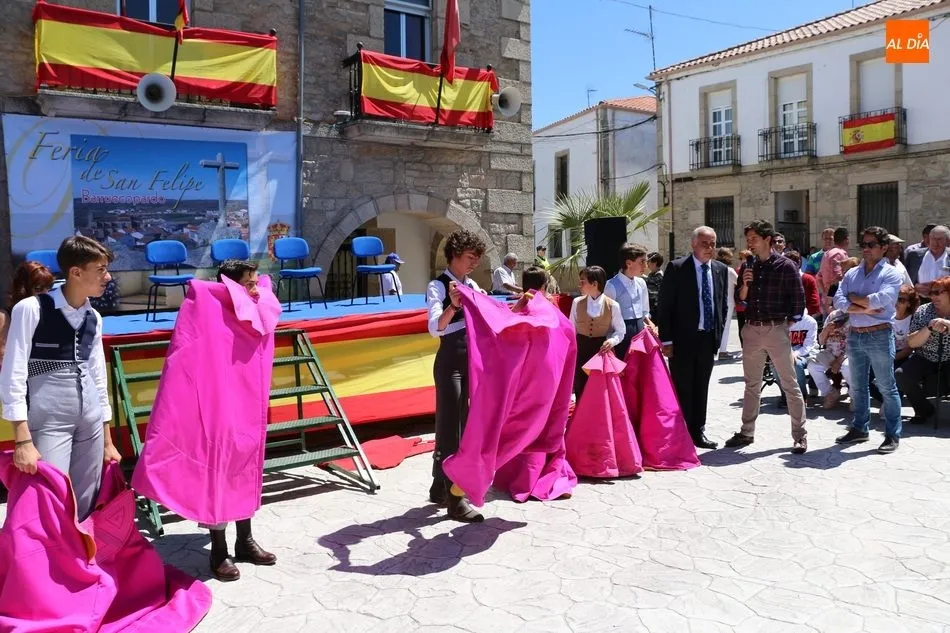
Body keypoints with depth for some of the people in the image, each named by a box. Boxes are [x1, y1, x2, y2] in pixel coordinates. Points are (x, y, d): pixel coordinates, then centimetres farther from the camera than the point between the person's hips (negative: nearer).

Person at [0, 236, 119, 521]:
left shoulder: (93, 318, 9)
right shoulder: (31, 309, -8)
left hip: (91, 423, 6)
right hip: (48, 423, -5)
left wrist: (107, 440, 16)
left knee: (85, 508, 10)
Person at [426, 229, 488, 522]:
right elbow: (434, 328, -26)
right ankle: (455, 498, 1)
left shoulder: (472, 285, 11)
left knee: (460, 424, 14)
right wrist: (452, 306, -42)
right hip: (450, 361, -8)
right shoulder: (438, 286, -11)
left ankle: (440, 486, 28)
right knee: (450, 425, -4)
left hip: (472, 360, 8)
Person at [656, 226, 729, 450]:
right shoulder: (676, 268, -7)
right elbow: (665, 305, -9)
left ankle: (698, 432, 24)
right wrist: (666, 340, -12)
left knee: (701, 388, 13)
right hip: (683, 339, -5)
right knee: (682, 389, 2)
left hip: (708, 338, 5)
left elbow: (723, 303, 16)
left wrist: (720, 334, 7)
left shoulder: (721, 269, 8)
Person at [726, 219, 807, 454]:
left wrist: (787, 323, -2)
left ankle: (800, 435, 9)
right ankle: (747, 432, 21)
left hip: (776, 330, -5)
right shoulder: (748, 267, 8)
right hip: (751, 330, 5)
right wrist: (744, 285, -7)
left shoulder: (786, 266, -6)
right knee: (752, 385, 12)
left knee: (790, 384, 1)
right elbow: (740, 300, 10)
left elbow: (799, 300, -2)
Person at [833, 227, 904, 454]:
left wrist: (853, 297, -5)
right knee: (858, 386, 14)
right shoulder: (852, 273, 11)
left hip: (880, 335, -5)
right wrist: (864, 309, -14)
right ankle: (859, 428, 26)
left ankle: (893, 434, 9)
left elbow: (878, 301, -20)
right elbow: (838, 301, -1)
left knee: (887, 387, 1)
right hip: (855, 335, 6)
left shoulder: (891, 274, -4)